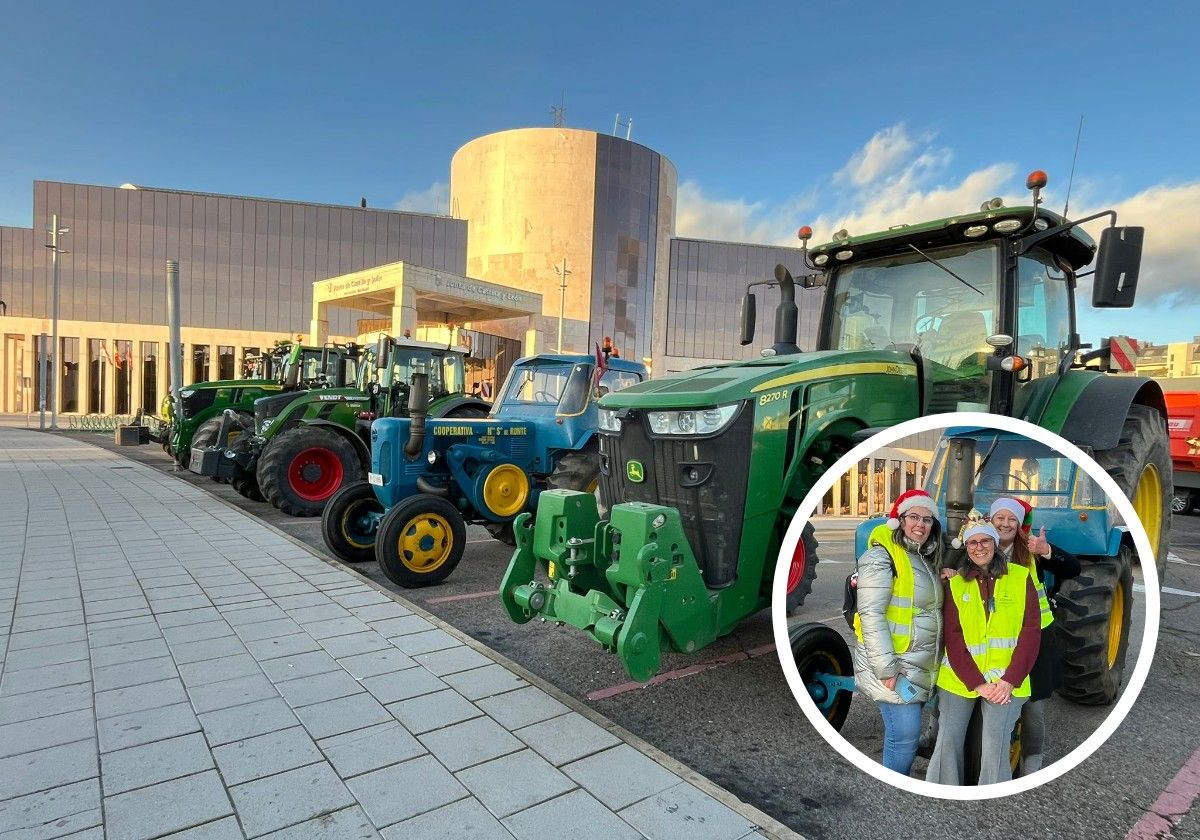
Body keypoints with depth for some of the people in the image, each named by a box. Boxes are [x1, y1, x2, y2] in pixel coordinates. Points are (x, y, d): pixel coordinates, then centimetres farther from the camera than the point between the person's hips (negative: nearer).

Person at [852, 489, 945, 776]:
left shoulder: (926, 560, 15)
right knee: (905, 734, -6)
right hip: (891, 665, -8)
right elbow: (871, 615, -20)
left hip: (917, 666, 8)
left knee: (902, 733, 14)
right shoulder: (882, 556, -14)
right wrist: (886, 669, -21)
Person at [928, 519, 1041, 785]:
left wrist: (1010, 680, -11)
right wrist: (977, 683, -12)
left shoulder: (1020, 577, 2)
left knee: (995, 748, -12)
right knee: (948, 743, -3)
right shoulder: (955, 583, 4)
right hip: (959, 679, 1)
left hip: (1006, 681, -1)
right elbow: (953, 638, -1)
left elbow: (1031, 632, -2)